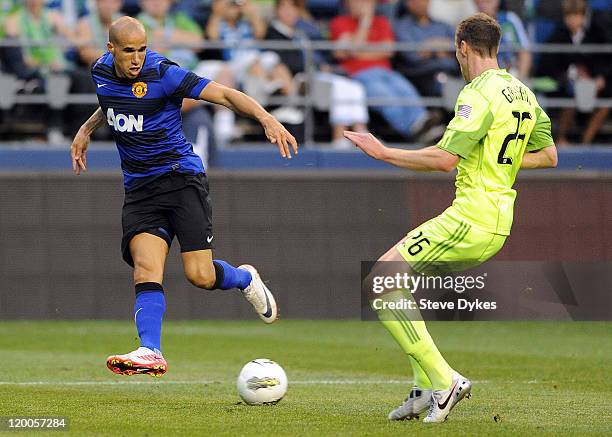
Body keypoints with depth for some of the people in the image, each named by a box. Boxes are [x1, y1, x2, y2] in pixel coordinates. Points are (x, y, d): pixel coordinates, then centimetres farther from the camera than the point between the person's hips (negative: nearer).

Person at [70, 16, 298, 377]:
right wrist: (87, 129, 24)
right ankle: (151, 353, -29)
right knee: (146, 266, -19)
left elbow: (224, 94, -17)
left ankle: (245, 279, 24)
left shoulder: (163, 73, -14)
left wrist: (267, 119, -29)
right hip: (139, 188, 4)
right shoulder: (101, 71, 5)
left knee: (200, 276, -11)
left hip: (180, 177, -4)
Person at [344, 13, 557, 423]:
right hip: (499, 223, 10)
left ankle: (444, 380, -14)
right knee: (404, 280, 22)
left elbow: (446, 158, -22)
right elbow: (549, 156, 22)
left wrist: (384, 153, -14)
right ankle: (425, 390, 16)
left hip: (471, 217, -10)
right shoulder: (524, 94, 13)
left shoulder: (479, 94, -14)